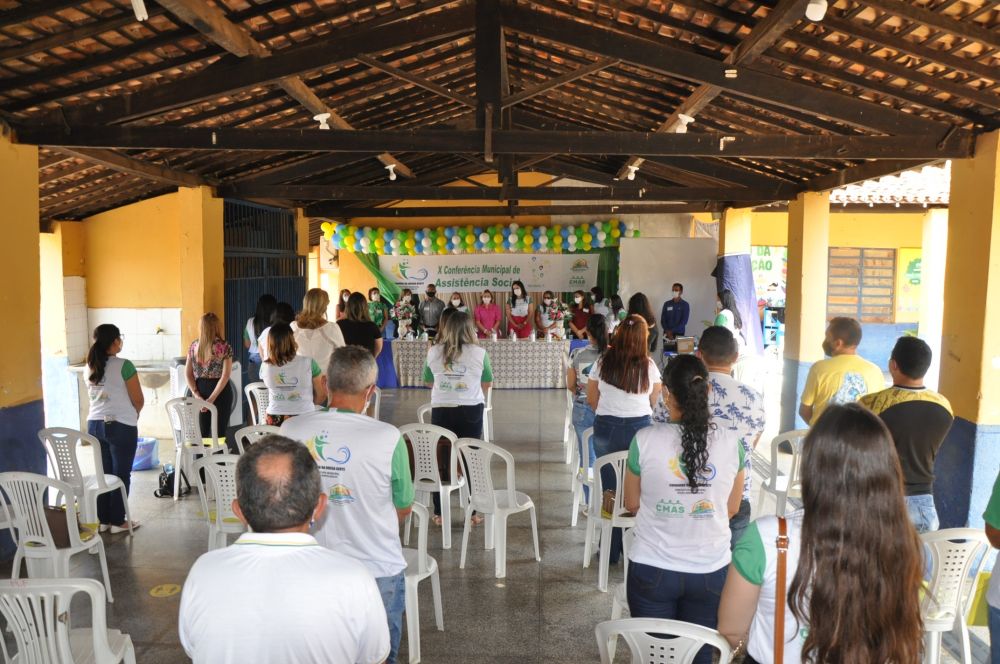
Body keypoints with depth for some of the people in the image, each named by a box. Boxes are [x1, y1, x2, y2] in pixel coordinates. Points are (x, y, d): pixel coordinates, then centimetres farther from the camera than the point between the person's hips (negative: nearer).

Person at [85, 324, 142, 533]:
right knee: (121, 474, 5)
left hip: (95, 424, 6)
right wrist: (134, 413, 10)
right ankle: (117, 521, 11)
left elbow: (95, 396, 16)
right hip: (121, 426, -6)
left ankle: (103, 519, 21)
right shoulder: (124, 366, -15)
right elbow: (138, 400, -11)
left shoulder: (89, 368, 5)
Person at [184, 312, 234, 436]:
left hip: (200, 390, 4)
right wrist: (212, 398, -13)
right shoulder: (225, 347, -9)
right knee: (218, 434, 1)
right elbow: (225, 376, -14)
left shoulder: (193, 346, 2)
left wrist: (196, 394, -3)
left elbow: (187, 374, 2)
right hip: (221, 393, -3)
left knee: (202, 434, 11)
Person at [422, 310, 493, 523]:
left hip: (441, 410, 1)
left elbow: (427, 382, 13)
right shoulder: (479, 352, -5)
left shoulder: (433, 352, 0)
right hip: (471, 411, -1)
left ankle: (439, 513, 16)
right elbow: (488, 384, 8)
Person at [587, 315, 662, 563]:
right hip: (640, 428, -1)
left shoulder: (603, 363, -2)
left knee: (610, 488, 10)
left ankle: (612, 551, 19)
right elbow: (653, 402, 7)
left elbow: (592, 399, 6)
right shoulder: (648, 366, -5)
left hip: (606, 429, 1)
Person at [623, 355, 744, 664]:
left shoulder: (645, 440, -16)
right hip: (711, 571, 2)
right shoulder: (730, 442, -10)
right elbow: (731, 509, 4)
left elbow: (632, 504, -1)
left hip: (652, 570, -1)